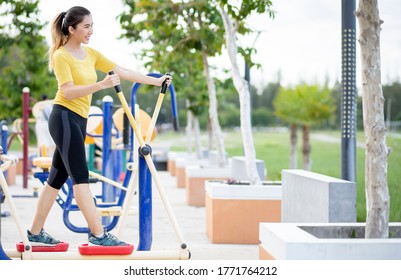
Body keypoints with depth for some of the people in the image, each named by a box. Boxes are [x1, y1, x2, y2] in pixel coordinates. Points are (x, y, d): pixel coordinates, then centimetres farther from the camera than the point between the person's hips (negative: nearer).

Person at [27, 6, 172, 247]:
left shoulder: (90, 53, 12)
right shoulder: (61, 56, -9)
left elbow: (123, 72, 11)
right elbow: (68, 91, -20)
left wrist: (156, 81, 7)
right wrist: (101, 85, -31)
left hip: (78, 120, 8)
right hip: (65, 118, -8)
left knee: (58, 178, 11)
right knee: (81, 177, -11)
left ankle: (35, 233, 18)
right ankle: (98, 234, -13)